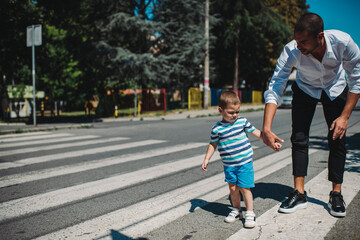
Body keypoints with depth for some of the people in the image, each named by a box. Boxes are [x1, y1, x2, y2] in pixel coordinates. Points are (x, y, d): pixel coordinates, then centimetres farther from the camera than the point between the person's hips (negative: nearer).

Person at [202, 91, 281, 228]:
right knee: (233, 188, 8)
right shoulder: (217, 129, -4)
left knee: (244, 187, -2)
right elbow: (213, 144, 9)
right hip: (229, 164, 1)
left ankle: (250, 213, 13)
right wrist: (206, 159, 5)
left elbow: (256, 133, 8)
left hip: (245, 162, -1)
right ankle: (236, 209, 30)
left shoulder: (242, 121, -2)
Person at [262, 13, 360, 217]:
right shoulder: (291, 51, -35)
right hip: (306, 89, 0)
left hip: (335, 88, 0)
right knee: (299, 139, -9)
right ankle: (299, 193, -1)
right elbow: (274, 89, -35)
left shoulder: (343, 42, -34)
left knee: (337, 139, -7)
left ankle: (336, 194, 4)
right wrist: (266, 128, -46)